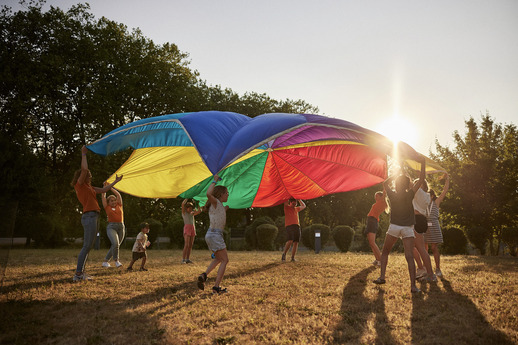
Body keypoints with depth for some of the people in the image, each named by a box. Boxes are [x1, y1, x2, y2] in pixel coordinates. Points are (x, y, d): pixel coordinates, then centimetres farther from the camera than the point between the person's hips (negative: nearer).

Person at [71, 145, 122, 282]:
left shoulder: (89, 187, 23)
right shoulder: (80, 185, -1)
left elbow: (103, 190, 29)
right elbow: (84, 169, -15)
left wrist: (115, 181, 33)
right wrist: (83, 154, -6)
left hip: (94, 217, 10)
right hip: (89, 216, -10)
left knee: (88, 246, 9)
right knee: (87, 246, -12)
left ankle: (81, 272, 11)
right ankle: (78, 274, -11)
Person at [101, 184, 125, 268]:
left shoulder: (119, 206, 15)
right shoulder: (107, 207, 9)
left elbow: (118, 194, 11)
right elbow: (103, 196, 10)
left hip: (121, 227, 4)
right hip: (111, 227, -3)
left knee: (115, 246, 3)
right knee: (115, 243, -24)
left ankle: (105, 261, 17)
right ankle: (116, 260, -8)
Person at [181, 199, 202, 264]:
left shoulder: (192, 214, 22)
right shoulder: (184, 212, 7)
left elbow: (199, 211, 16)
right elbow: (183, 204, -9)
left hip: (193, 229, 6)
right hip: (187, 228, -6)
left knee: (190, 245, 3)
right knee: (186, 245, -15)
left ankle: (187, 259, 6)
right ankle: (183, 259, -13)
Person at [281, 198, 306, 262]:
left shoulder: (296, 209, 25)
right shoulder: (287, 207, 7)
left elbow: (304, 206, 35)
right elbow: (285, 202, -12)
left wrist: (299, 199, 23)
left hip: (297, 226, 6)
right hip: (289, 226, -6)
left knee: (296, 242, 0)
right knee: (290, 241, -20)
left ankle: (293, 257, 4)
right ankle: (284, 254, -4)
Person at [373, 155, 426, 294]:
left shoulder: (392, 195, -1)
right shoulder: (409, 195, -7)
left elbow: (385, 183, 19)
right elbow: (420, 180, -3)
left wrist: (397, 173, 17)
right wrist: (423, 164, -2)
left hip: (394, 227, 1)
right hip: (408, 229, -1)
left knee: (385, 252, 18)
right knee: (410, 257, -5)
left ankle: (382, 276, 8)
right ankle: (413, 285, -11)